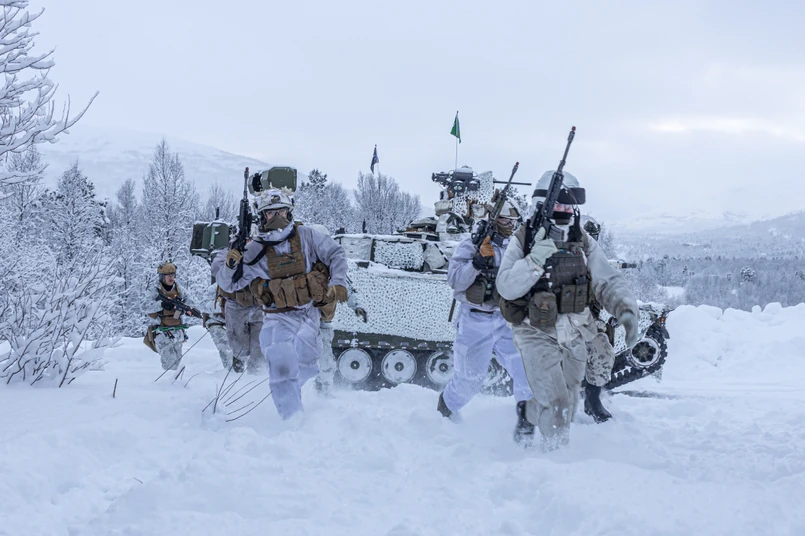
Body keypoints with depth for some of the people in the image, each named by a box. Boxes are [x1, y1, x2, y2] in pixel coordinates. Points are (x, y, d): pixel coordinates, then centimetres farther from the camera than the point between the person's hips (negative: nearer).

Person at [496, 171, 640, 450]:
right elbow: (506, 288, -17)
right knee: (555, 405, -17)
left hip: (574, 338, 5)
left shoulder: (583, 243, 3)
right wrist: (536, 259, -29)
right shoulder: (524, 241, -8)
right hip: (537, 335, -5)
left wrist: (626, 309, -21)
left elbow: (608, 281, -2)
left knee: (565, 409, 16)